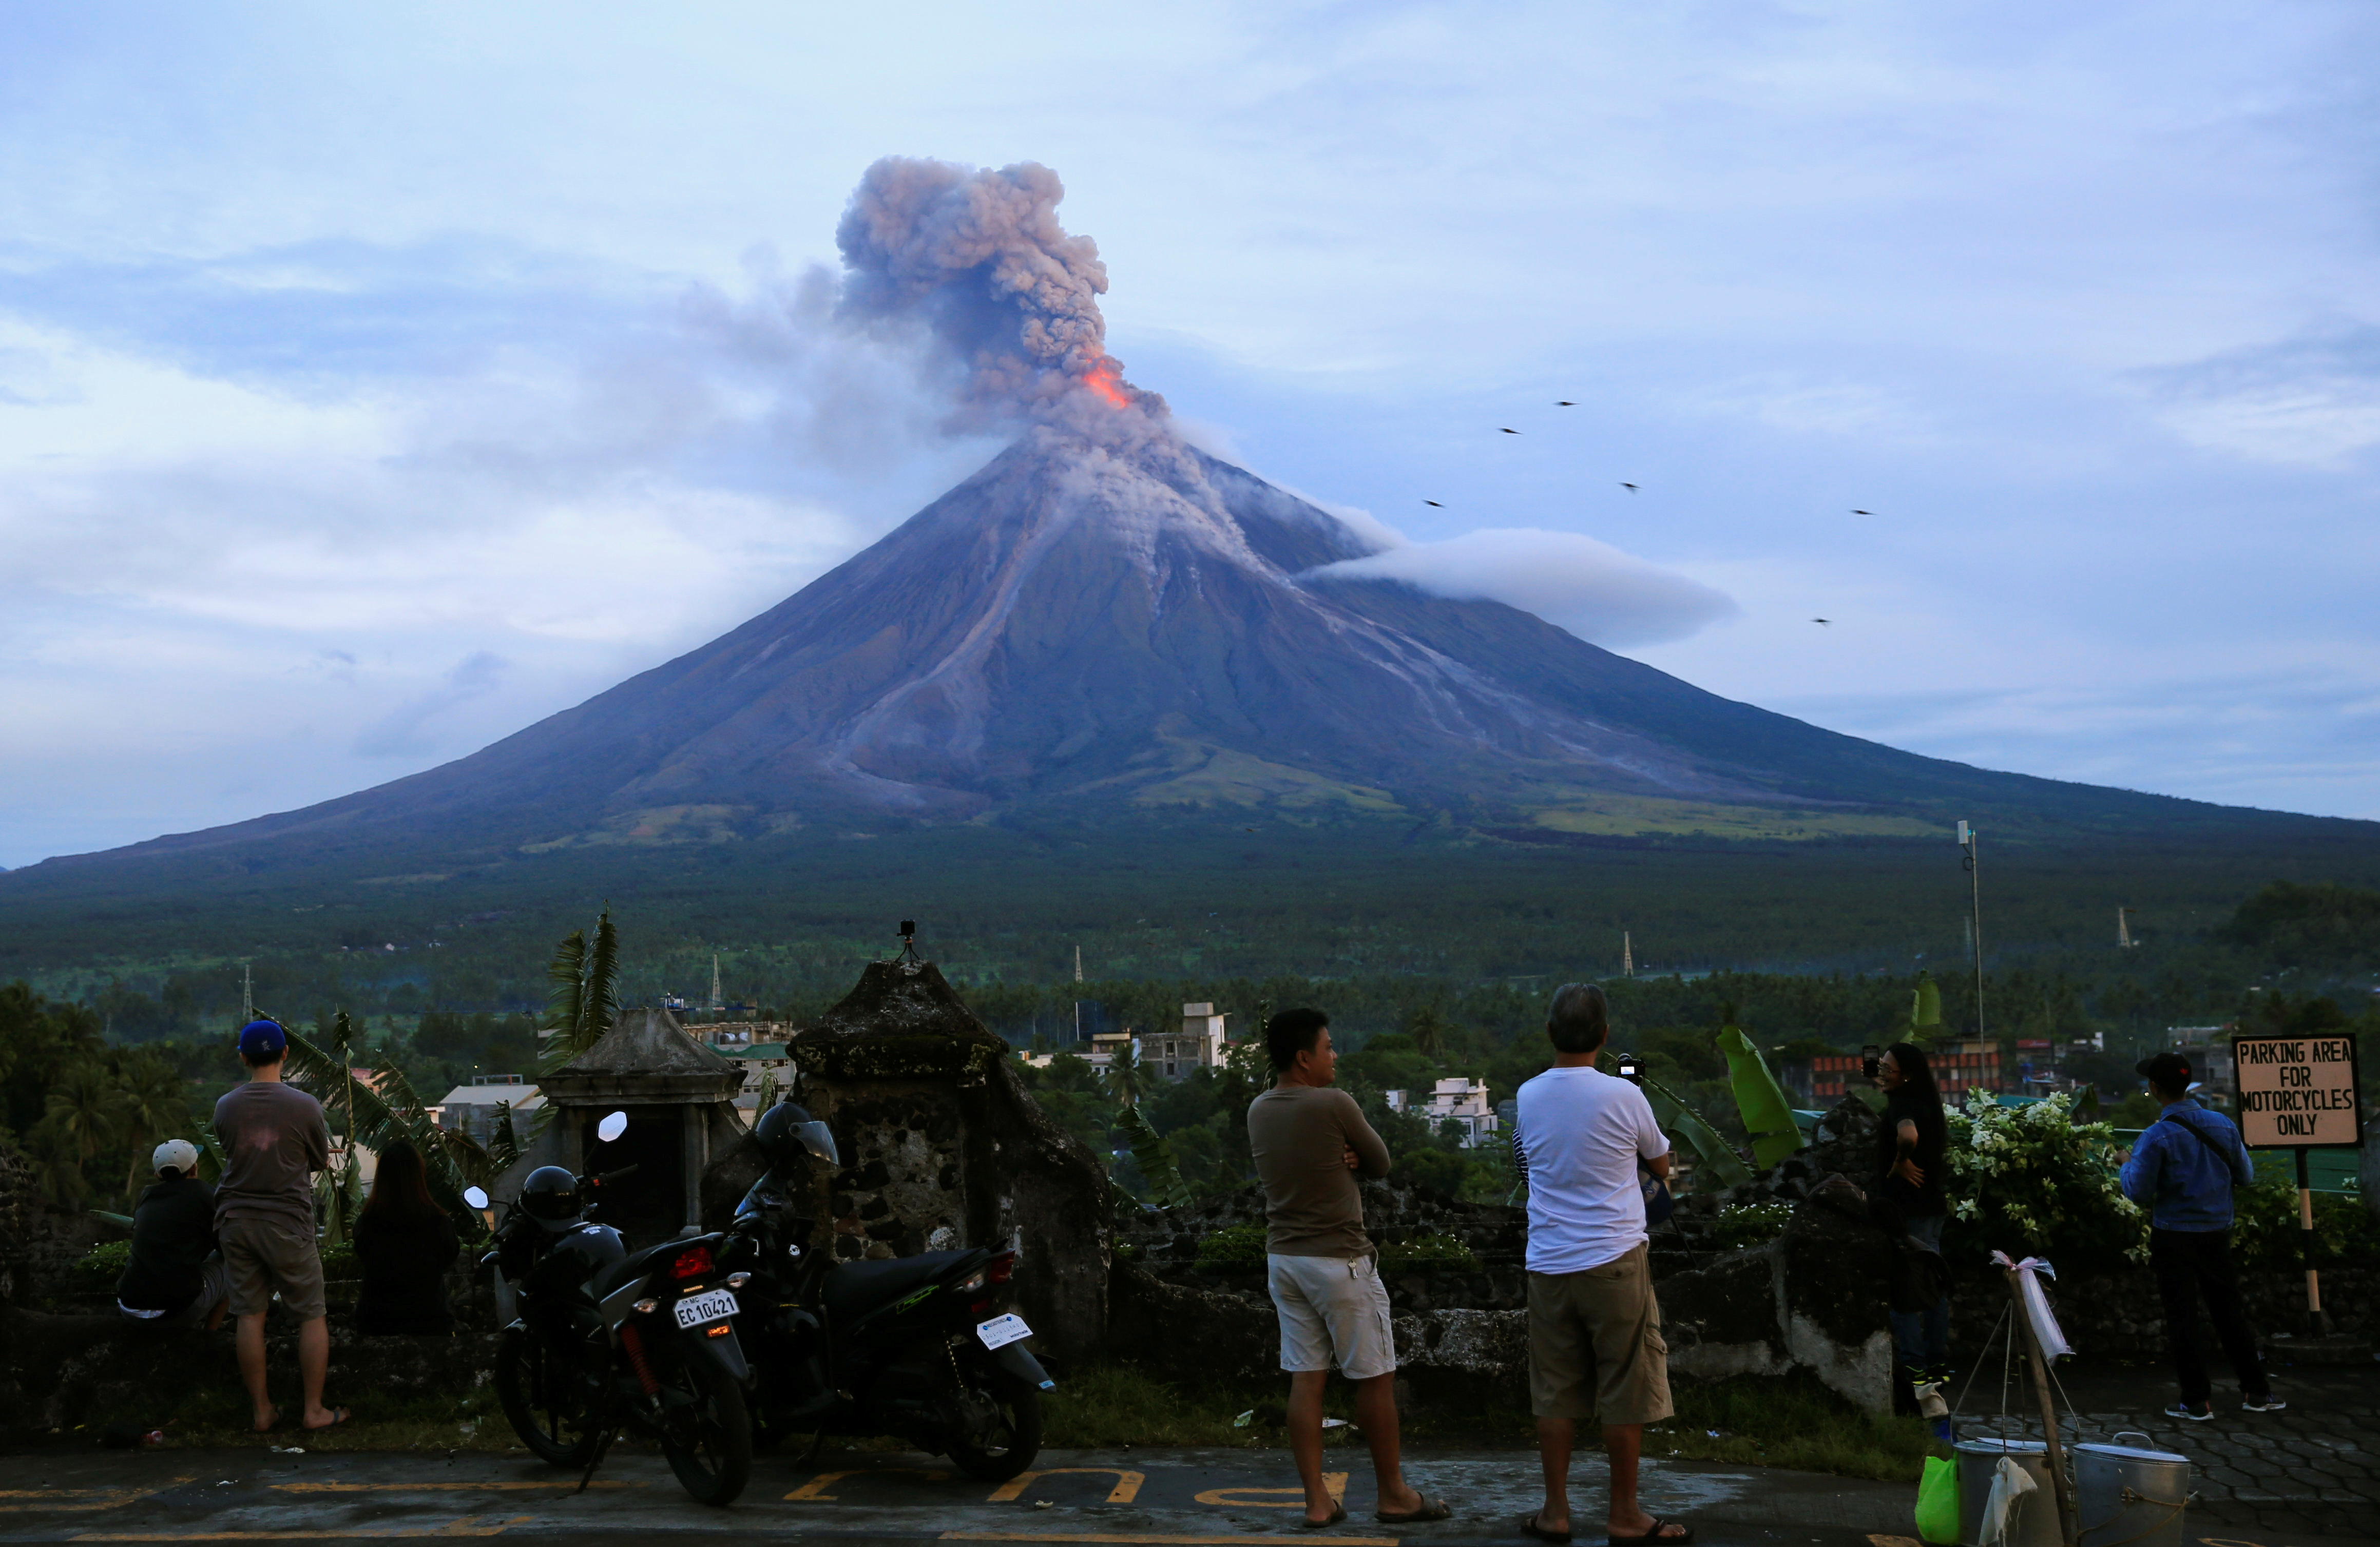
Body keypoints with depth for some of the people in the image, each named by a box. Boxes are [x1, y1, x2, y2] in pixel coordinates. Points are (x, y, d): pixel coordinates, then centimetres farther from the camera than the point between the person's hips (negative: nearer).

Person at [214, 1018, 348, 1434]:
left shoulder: (225, 1106, -2)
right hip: (287, 1222, -3)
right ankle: (314, 1410, 9)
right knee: (312, 1317, 7)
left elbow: (229, 1149, 11)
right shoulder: (304, 1106, -11)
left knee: (250, 1317, 8)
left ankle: (262, 1412, 14)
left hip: (236, 1220, 4)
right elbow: (320, 1161, 2)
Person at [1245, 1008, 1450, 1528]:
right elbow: (1382, 1164, -5)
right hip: (1339, 1260, -7)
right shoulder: (1334, 1105, -17)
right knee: (1376, 1378, 6)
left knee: (1305, 1379, 8)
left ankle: (1317, 1501, 11)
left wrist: (1342, 1157, -3)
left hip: (1284, 1258, 7)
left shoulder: (1258, 1111, 4)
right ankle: (1393, 1495, 15)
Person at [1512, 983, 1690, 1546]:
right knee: (1627, 1394, 6)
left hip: (1548, 1263, 4)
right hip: (1615, 1261, -4)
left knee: (1554, 1394, 10)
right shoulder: (1623, 1096, -8)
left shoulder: (1528, 1097, 2)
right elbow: (1660, 1165, 8)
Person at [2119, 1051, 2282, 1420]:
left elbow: (2139, 1193, -14)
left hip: (2174, 1237, -4)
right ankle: (2256, 1391, 21)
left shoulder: (2157, 1137, -16)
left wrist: (2126, 1167, 4)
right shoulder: (2222, 1125, 0)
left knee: (2182, 1317, 4)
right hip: (2217, 1234, 5)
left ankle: (2197, 1400, 6)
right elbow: (2246, 1176, 8)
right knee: (2229, 1311, 15)